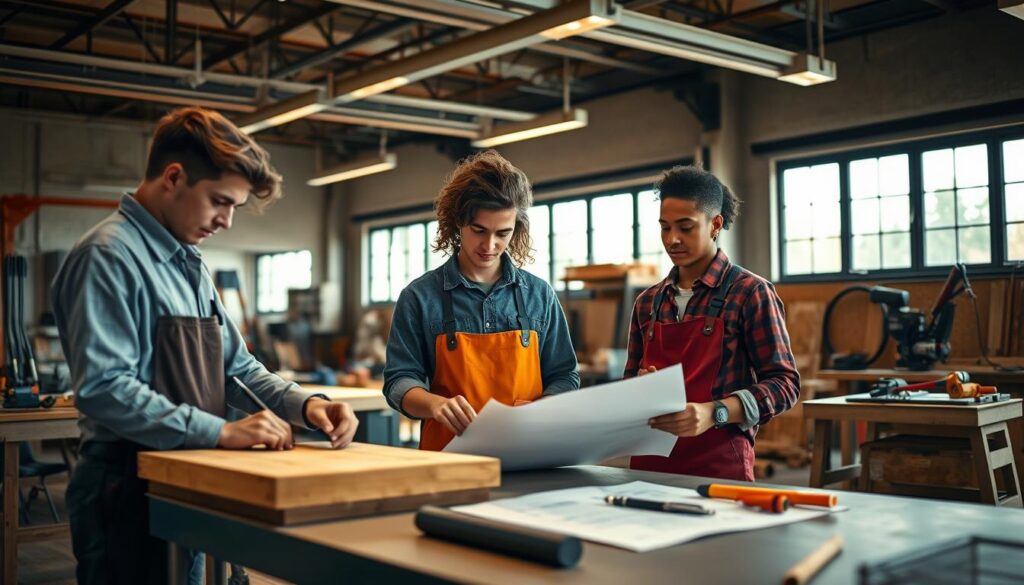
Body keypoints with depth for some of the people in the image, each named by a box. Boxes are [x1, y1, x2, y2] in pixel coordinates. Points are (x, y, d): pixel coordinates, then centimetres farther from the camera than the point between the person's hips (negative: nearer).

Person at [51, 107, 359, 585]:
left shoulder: (190, 265, 13)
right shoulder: (109, 255, -15)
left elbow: (235, 367, 16)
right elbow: (102, 388, -25)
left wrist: (303, 405, -1)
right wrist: (220, 432, -25)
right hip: (127, 492, -8)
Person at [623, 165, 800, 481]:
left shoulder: (751, 292, -5)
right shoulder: (648, 302, 10)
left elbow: (784, 383, -8)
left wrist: (714, 413, -22)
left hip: (719, 463, -4)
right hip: (649, 462, 4)